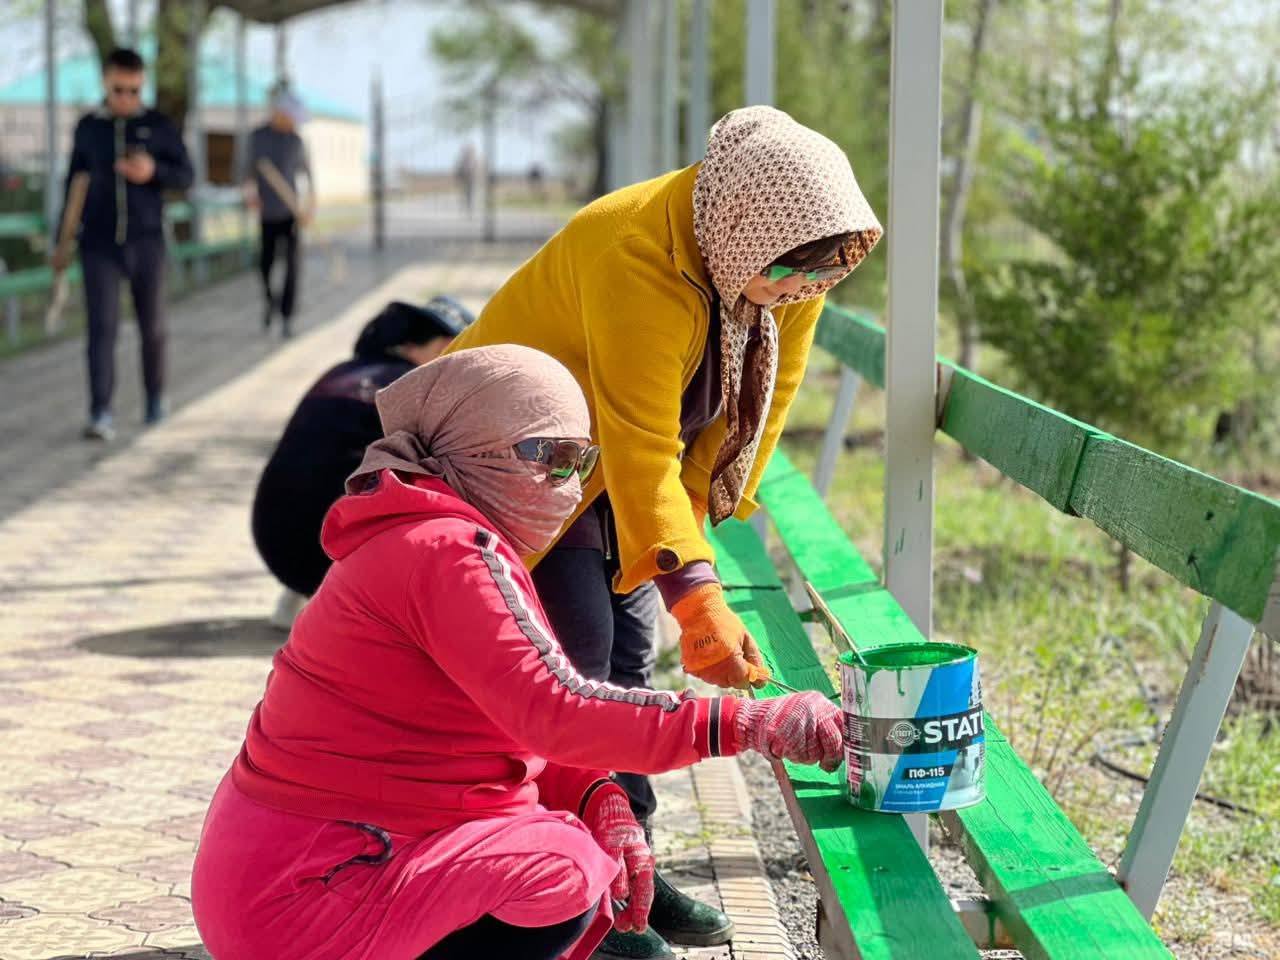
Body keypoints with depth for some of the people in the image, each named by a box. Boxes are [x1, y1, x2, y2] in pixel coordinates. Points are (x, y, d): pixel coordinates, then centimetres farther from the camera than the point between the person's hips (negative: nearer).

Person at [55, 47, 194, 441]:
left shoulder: (159, 126, 2)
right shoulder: (88, 127, 5)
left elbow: (186, 175, 4)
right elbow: (74, 185, 12)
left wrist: (153, 171, -17)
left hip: (146, 242, 0)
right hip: (98, 243, 0)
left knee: (152, 326, 10)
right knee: (102, 327, -8)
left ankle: (155, 399, 29)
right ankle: (101, 414, -12)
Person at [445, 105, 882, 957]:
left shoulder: (784, 254, -13)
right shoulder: (638, 256, -37)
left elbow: (768, 389, -1)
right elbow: (641, 444, -41)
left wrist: (698, 506, -6)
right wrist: (698, 596, -46)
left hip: (609, 466, 7)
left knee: (631, 646, 7)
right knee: (577, 649, -13)